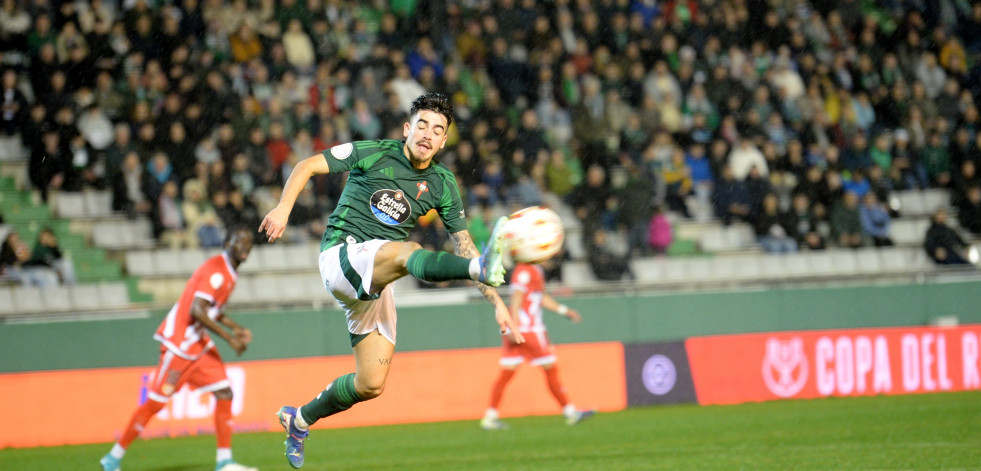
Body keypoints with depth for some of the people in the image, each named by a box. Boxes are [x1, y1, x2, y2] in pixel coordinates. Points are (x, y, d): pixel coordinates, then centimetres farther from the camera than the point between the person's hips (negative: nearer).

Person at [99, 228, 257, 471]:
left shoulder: (230, 273, 13)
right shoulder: (215, 270, -19)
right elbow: (197, 310, -28)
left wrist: (237, 329, 15)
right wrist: (229, 337, -26)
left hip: (199, 344, 10)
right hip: (179, 343, -10)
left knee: (224, 394, 2)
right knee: (155, 401, -6)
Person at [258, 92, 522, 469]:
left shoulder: (442, 185, 8)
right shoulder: (374, 154, -3)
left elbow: (464, 245, 10)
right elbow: (308, 166, -2)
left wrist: (497, 303, 3)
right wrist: (284, 207, -19)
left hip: (376, 283, 6)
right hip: (340, 255, -6)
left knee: (371, 385, 2)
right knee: (408, 252, -37)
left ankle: (300, 419, 28)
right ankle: (484, 267, -66)